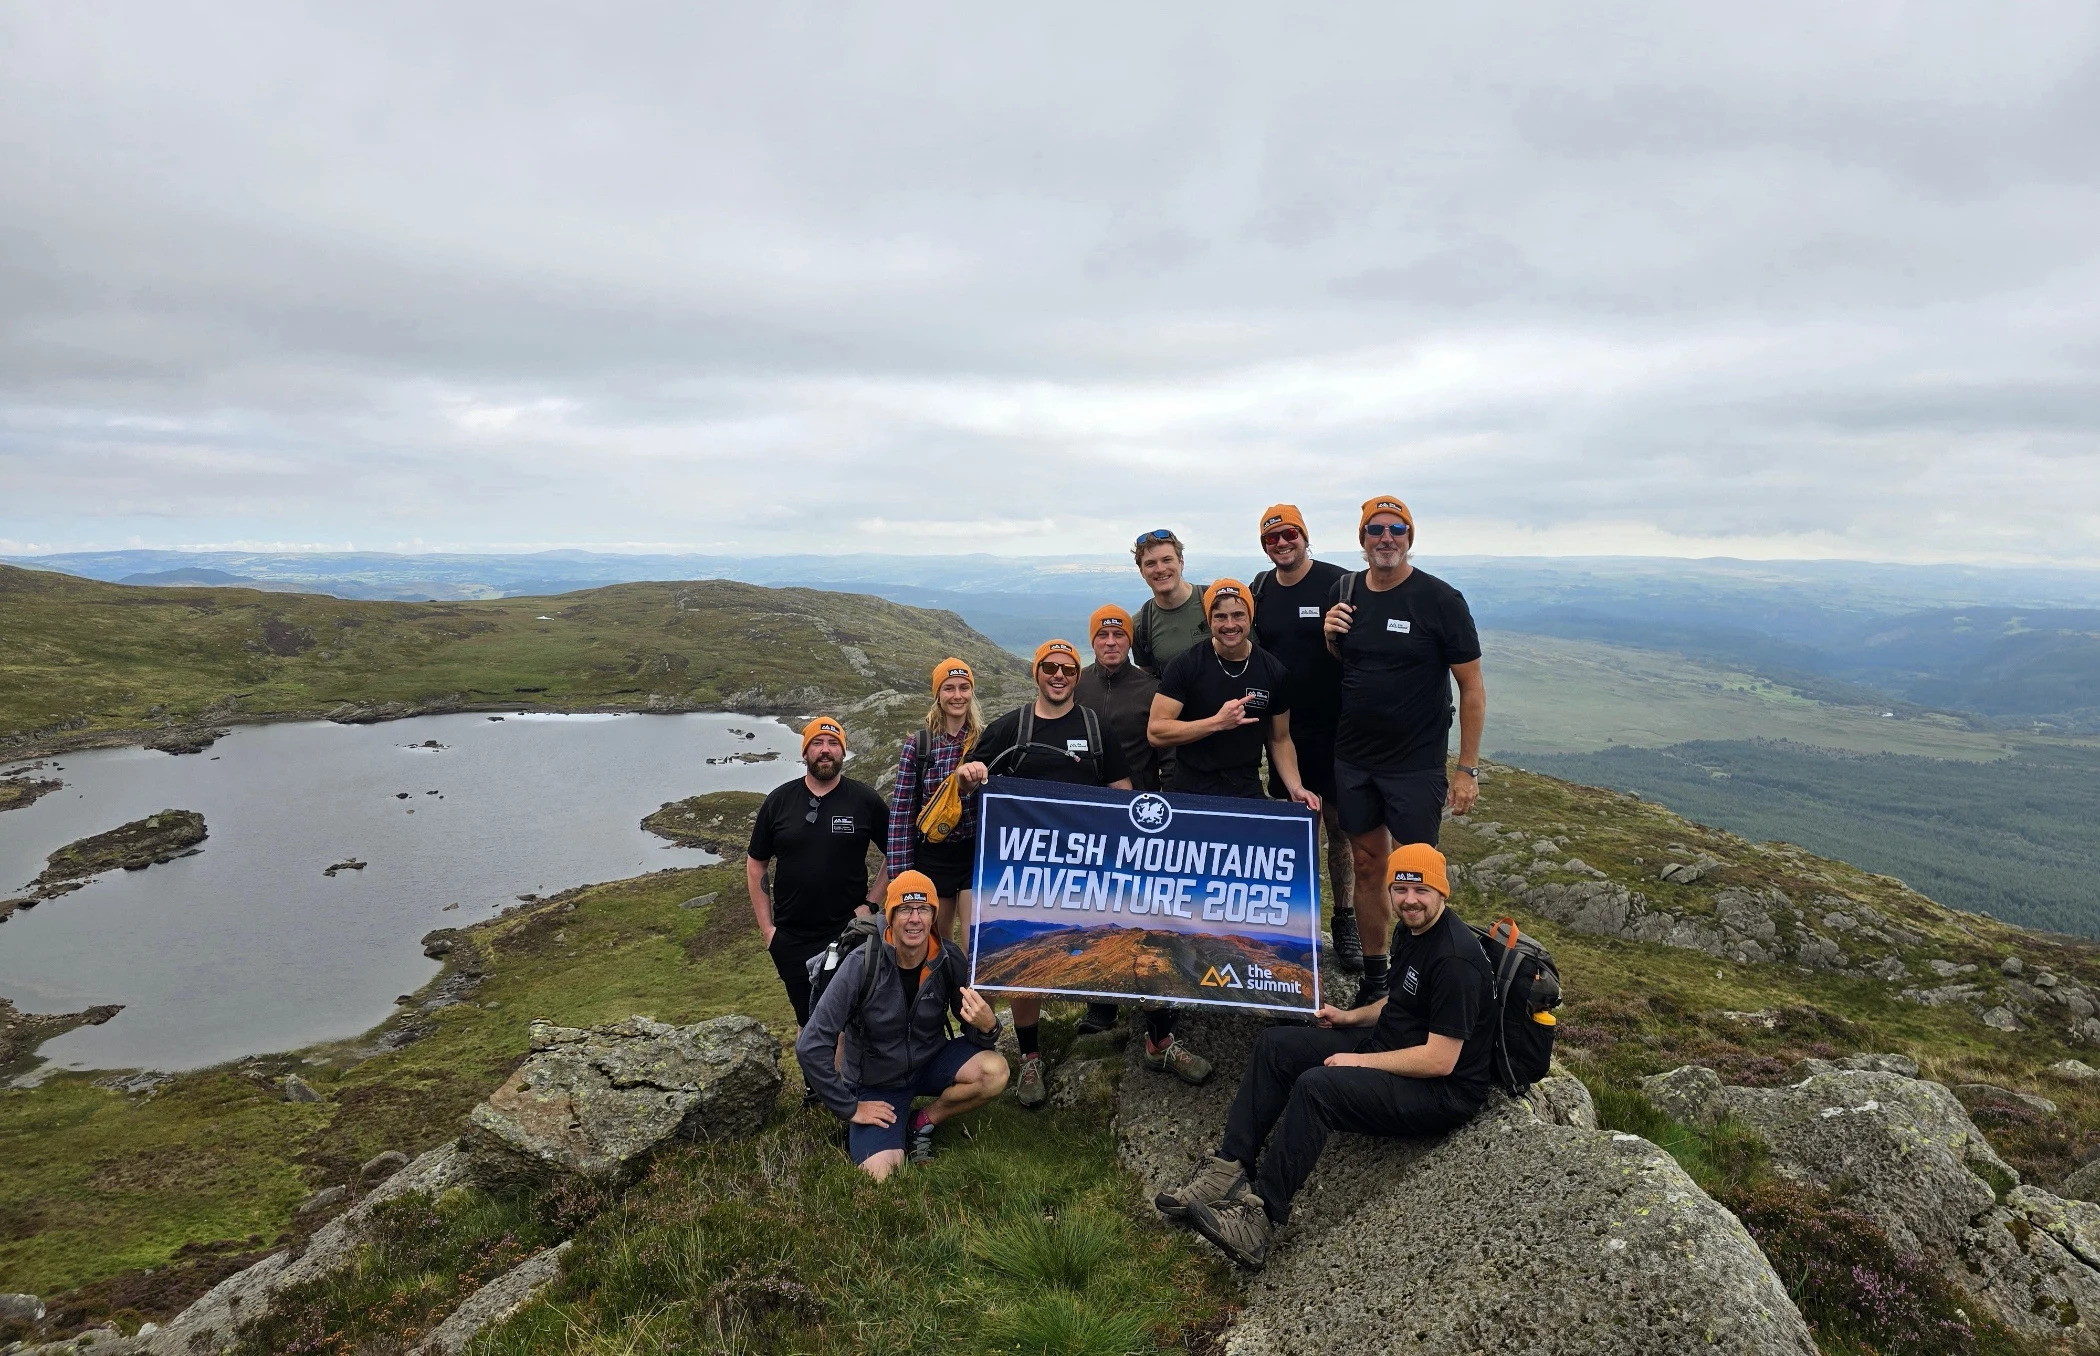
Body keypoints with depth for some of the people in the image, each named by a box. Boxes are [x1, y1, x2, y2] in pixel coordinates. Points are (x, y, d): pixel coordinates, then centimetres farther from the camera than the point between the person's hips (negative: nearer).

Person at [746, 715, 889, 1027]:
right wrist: (766, 928, 1)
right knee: (807, 1021, 13)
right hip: (791, 940, 2)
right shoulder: (779, 801, 1)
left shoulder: (865, 800, -4)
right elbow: (755, 866, 6)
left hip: (849, 934, -2)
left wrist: (871, 902, -5)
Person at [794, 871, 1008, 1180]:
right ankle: (860, 1131, 13)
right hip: (876, 1083, -3)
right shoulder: (862, 966, -25)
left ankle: (923, 1123, 2)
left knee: (994, 1071, -23)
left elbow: (972, 1028, -7)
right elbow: (810, 1047, -23)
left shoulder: (948, 961, -16)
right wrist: (850, 1108, -17)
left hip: (929, 1064, 3)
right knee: (882, 1176, -22)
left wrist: (987, 1026, -32)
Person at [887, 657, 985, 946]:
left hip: (978, 854, -1)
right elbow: (900, 814, -3)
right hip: (932, 857, 1)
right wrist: (900, 875, -6)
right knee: (935, 942, 14)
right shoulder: (916, 746, -2)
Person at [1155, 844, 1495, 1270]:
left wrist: (1360, 1061, -18)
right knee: (1274, 1046, -1)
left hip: (1445, 1090, -10)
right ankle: (1230, 1169, -9)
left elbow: (1440, 1061, -25)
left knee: (1316, 1086, -32)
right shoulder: (1409, 931, 5)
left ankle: (1260, 1217, -28)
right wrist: (1352, 1017, 8)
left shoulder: (1455, 959, -25)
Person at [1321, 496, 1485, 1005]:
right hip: (1353, 758, 4)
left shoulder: (1440, 599, -11)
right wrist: (1330, 636, -8)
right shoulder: (1344, 591, 4)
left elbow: (1472, 686, -8)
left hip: (1416, 764, -4)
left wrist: (1468, 769, -11)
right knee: (1367, 866, 13)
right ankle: (1374, 975, 26)